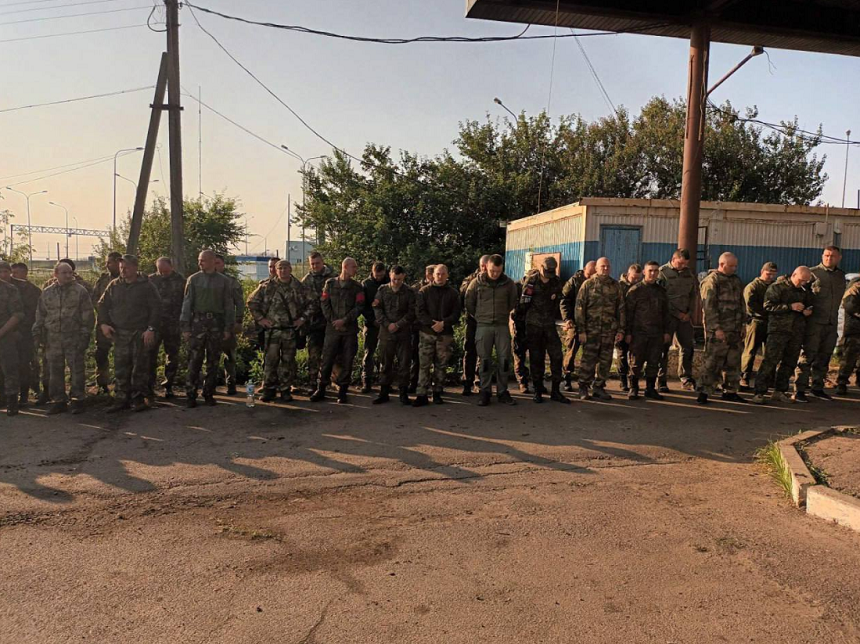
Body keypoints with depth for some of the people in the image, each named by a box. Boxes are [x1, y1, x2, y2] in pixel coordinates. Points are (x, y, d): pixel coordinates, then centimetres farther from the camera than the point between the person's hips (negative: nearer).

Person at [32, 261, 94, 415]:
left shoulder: (80, 291, -1)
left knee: (76, 369, 0)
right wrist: (38, 330, 7)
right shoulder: (47, 293, 10)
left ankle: (77, 399, 10)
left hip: (74, 339, -4)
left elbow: (88, 315, -3)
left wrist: (85, 334, -8)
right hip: (53, 339, 4)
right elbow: (40, 314, 18)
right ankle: (58, 400, 17)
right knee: (55, 371, 7)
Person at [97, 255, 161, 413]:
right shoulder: (114, 285, 10)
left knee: (140, 368, 1)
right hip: (120, 334, 4)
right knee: (121, 369, 5)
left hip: (141, 334, -3)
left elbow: (156, 308, -4)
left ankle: (138, 398, 10)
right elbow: (102, 305, 16)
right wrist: (103, 324, 2)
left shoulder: (146, 286, -1)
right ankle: (121, 399, 14)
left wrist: (151, 329, -12)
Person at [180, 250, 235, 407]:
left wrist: (228, 328, 1)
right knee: (194, 360, -3)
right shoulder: (193, 279, 4)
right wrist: (185, 327, -3)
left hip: (216, 324, 1)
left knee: (213, 361, 6)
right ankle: (191, 395, 4)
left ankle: (209, 394, 16)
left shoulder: (224, 281, 6)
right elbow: (187, 304, 3)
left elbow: (229, 306, 7)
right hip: (197, 323, -1)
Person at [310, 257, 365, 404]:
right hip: (332, 328, -1)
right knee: (327, 359, 0)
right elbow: (325, 304, 2)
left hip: (350, 329, 1)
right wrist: (333, 321, -9)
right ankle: (320, 389, 11)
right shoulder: (330, 284, 6)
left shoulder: (357, 287, 6)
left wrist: (344, 320, -13)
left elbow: (359, 307, -4)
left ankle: (342, 391, 13)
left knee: (347, 361, 3)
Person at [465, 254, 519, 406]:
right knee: (485, 361, 1)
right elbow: (469, 303, 8)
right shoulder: (477, 283, -2)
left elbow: (512, 303, 15)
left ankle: (502, 392, 13)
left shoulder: (509, 283, 2)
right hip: (483, 326, -1)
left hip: (502, 326, 1)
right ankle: (485, 392, 11)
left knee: (504, 360, 1)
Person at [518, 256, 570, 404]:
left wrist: (565, 318, -1)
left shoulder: (556, 282, 5)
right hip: (533, 324, -2)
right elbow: (522, 303, 0)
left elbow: (561, 302, 5)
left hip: (550, 324, 3)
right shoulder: (530, 281, -4)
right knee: (536, 358, 3)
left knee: (556, 356, -2)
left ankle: (556, 391, 8)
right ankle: (538, 391, 14)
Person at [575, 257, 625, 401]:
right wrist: (581, 330, -9)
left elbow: (621, 308, 12)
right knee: (588, 360, -3)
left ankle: (599, 387, 18)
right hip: (591, 329, -3)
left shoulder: (615, 286, 11)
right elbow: (580, 308, -4)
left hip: (609, 330, 3)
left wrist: (620, 330, 6)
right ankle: (583, 388, 8)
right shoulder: (588, 284, 1)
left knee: (605, 361, 6)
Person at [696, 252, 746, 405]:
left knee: (733, 362, 12)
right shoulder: (711, 281, -8)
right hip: (718, 330, -8)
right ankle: (704, 393, -4)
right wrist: (716, 328, -19)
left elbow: (741, 304, 24)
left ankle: (730, 391, 23)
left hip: (734, 330, 8)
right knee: (712, 362, -8)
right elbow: (709, 306, -14)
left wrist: (742, 324, 18)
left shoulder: (736, 281, 17)